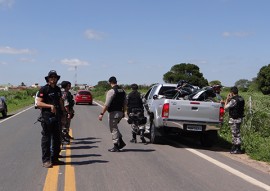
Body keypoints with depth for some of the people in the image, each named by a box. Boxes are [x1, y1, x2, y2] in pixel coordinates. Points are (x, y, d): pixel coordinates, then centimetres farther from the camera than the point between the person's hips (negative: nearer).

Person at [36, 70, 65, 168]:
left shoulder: (58, 89, 13)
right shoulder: (43, 89, -8)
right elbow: (38, 103, -14)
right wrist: (50, 106, -23)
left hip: (56, 117, 7)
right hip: (47, 117, -7)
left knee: (57, 138, 11)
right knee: (46, 139, -3)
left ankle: (55, 159, 21)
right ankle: (46, 160, 1)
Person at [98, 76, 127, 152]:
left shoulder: (111, 91, -14)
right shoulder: (122, 91, 9)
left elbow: (106, 104, -19)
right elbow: (125, 103, 14)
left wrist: (101, 114, -16)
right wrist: (123, 112, 24)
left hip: (113, 113, -8)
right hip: (120, 112, 8)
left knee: (113, 129, 1)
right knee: (115, 127, 22)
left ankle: (116, 146, 3)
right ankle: (121, 142, 17)